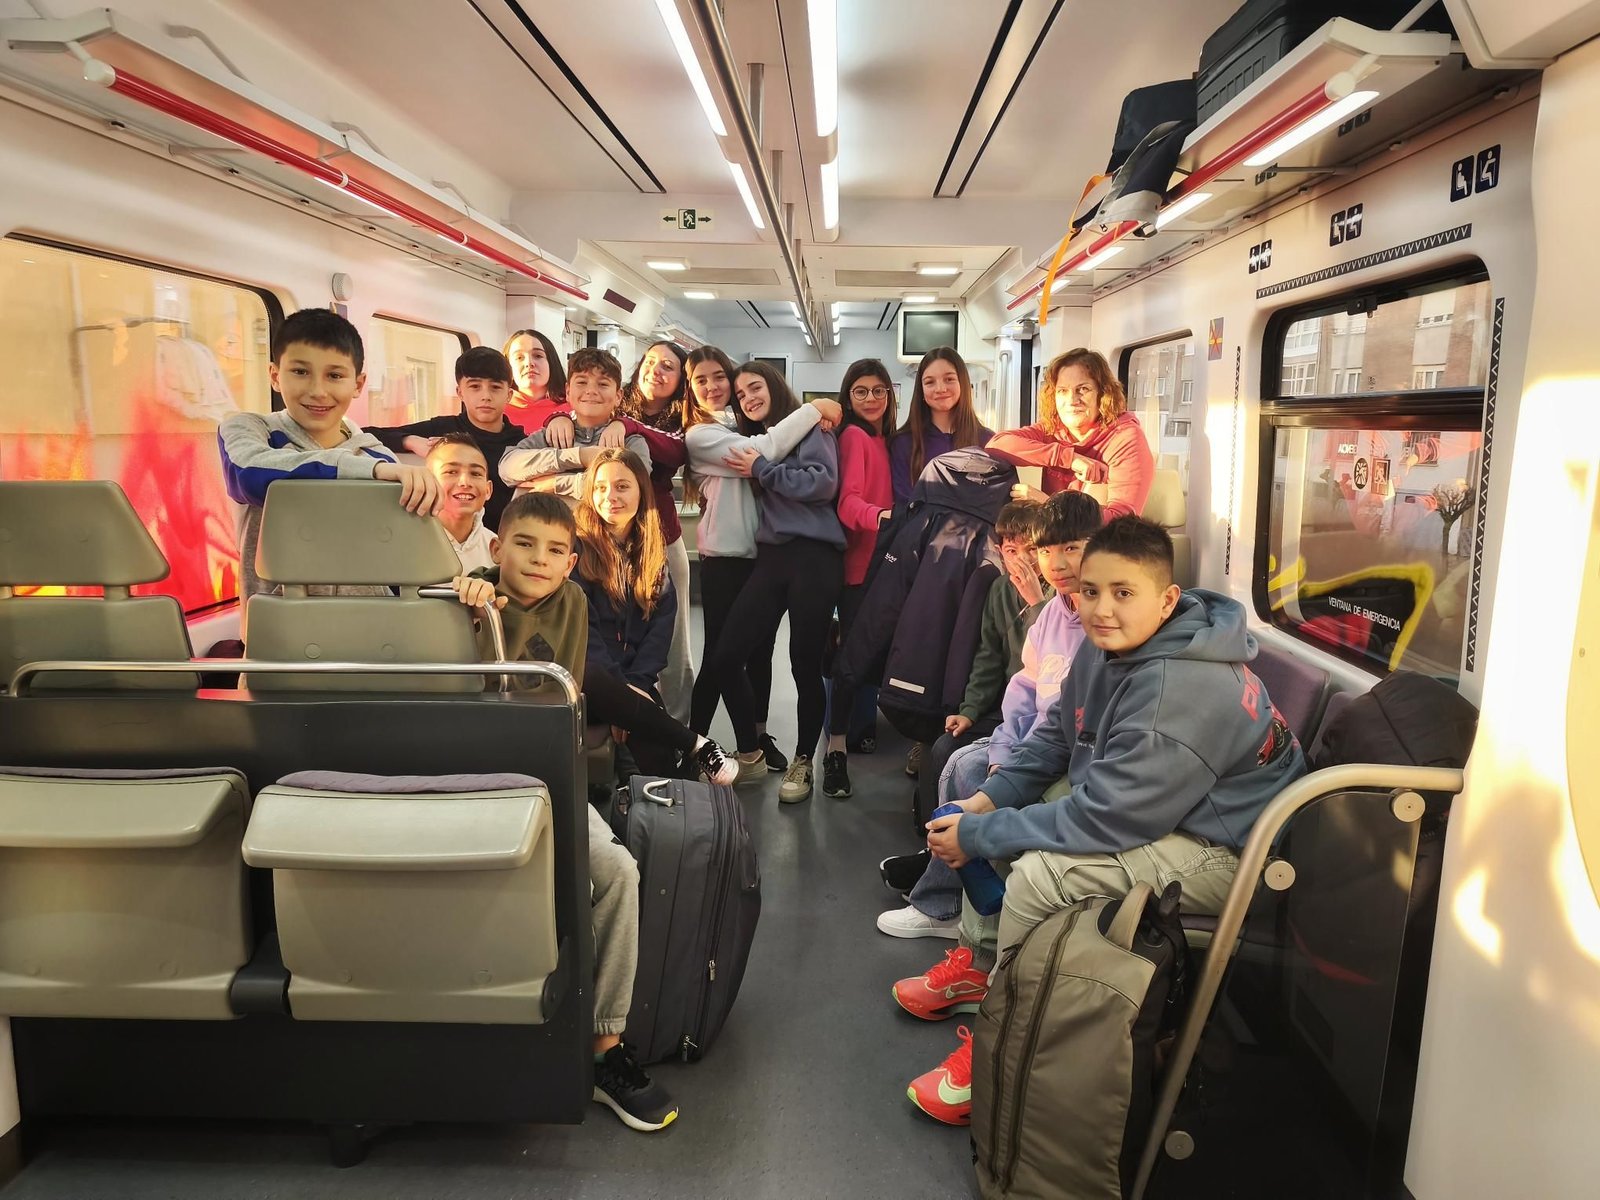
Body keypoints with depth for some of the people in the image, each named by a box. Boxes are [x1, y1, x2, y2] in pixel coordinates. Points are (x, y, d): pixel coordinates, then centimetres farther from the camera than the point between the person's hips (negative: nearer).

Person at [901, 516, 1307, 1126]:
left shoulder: (1179, 692, -31)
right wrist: (989, 799, -3)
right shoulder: (1108, 646, -2)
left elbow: (1106, 816, -30)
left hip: (1227, 853, -10)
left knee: (1037, 874, -24)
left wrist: (978, 836, -22)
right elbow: (1055, 734, 11)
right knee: (1015, 812, 6)